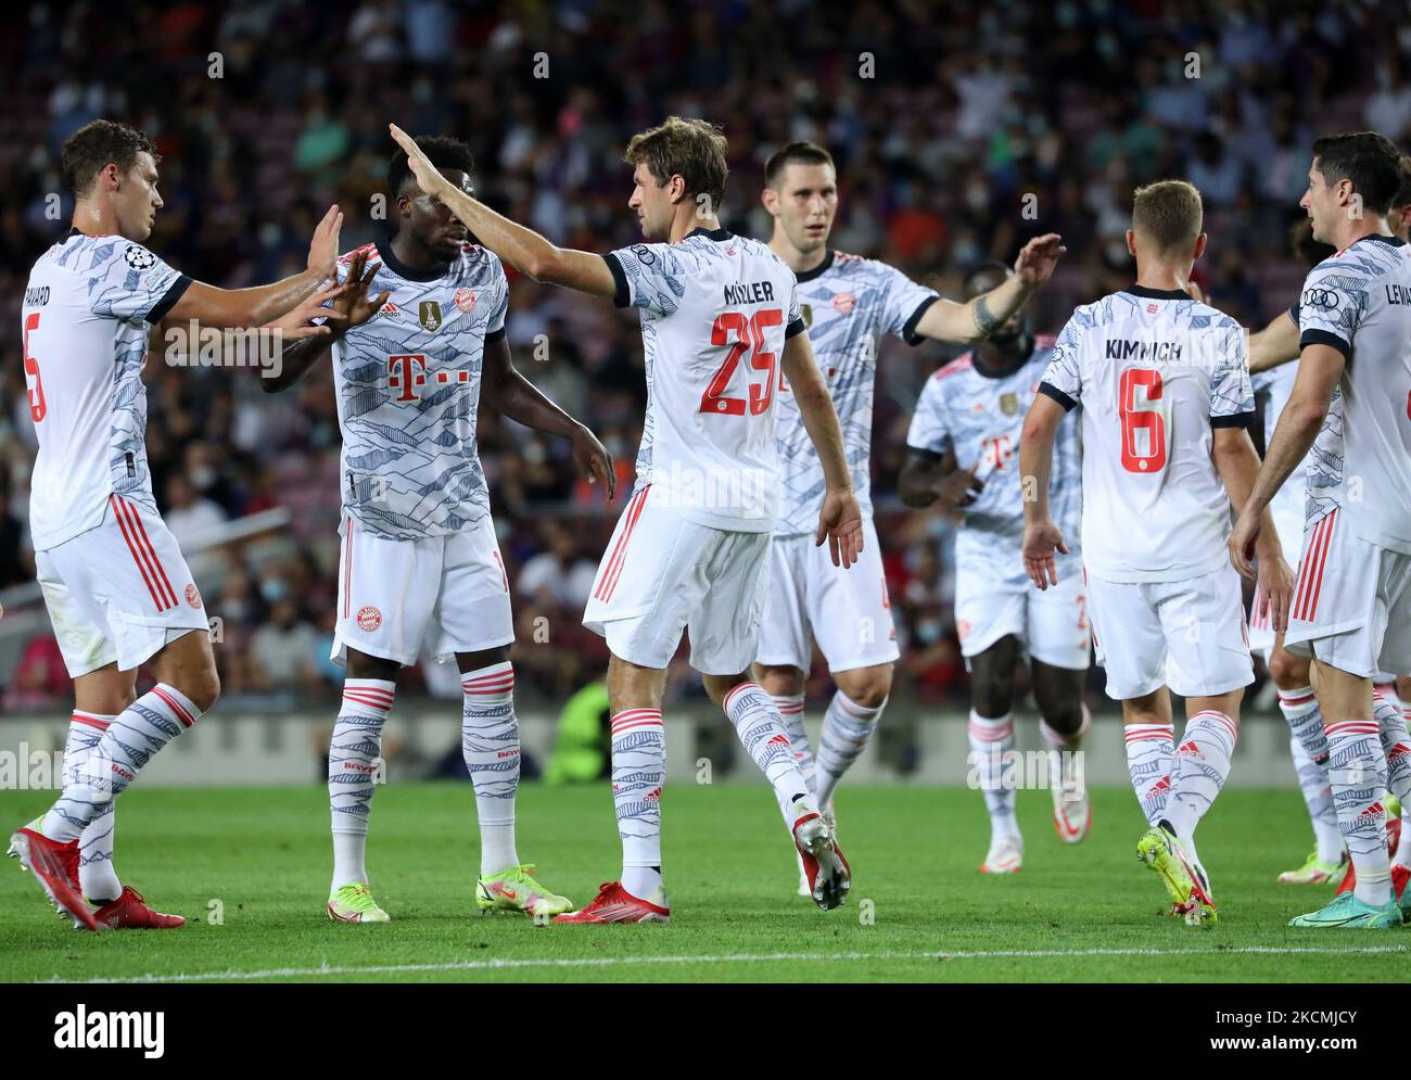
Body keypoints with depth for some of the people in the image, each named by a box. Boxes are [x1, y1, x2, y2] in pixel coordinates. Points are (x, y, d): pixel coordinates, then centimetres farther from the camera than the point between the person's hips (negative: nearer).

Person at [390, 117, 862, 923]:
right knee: (729, 677, 22)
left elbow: (543, 260, -22)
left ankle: (641, 884, -7)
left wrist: (442, 188, -15)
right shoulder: (772, 271, 9)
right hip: (756, 502, 8)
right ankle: (806, 812, 1)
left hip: (682, 496, -7)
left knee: (635, 680, -2)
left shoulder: (673, 271, -13)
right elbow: (813, 392, 17)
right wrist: (840, 488, 28)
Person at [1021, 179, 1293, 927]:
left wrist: (1036, 520, 14)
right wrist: (1268, 551, -1)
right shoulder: (1215, 334, -7)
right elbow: (1231, 450, -8)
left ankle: (1181, 866, 5)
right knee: (1216, 702, 3)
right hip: (1194, 549, -3)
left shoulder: (1088, 327, 1)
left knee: (1142, 705, 13)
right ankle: (1175, 824, -23)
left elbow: (1037, 426, 0)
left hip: (1111, 549, 3)